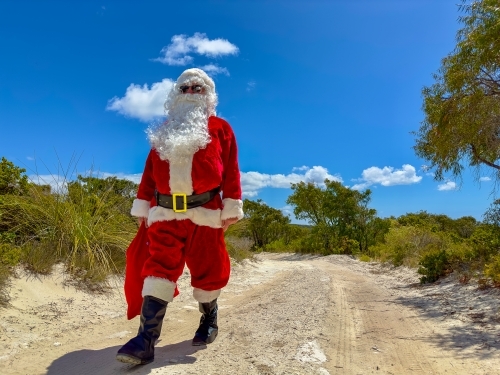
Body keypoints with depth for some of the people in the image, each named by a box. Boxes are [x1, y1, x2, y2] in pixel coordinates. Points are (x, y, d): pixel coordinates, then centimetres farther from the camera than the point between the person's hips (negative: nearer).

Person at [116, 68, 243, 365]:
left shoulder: (220, 128, 8)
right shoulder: (164, 131, 20)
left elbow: (231, 171, 0)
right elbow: (150, 171, 16)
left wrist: (231, 209, -7)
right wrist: (143, 207, 10)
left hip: (204, 212, -2)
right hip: (165, 212, 3)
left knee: (207, 269, 7)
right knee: (160, 269, -5)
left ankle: (209, 321, 30)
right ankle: (146, 339, -4)